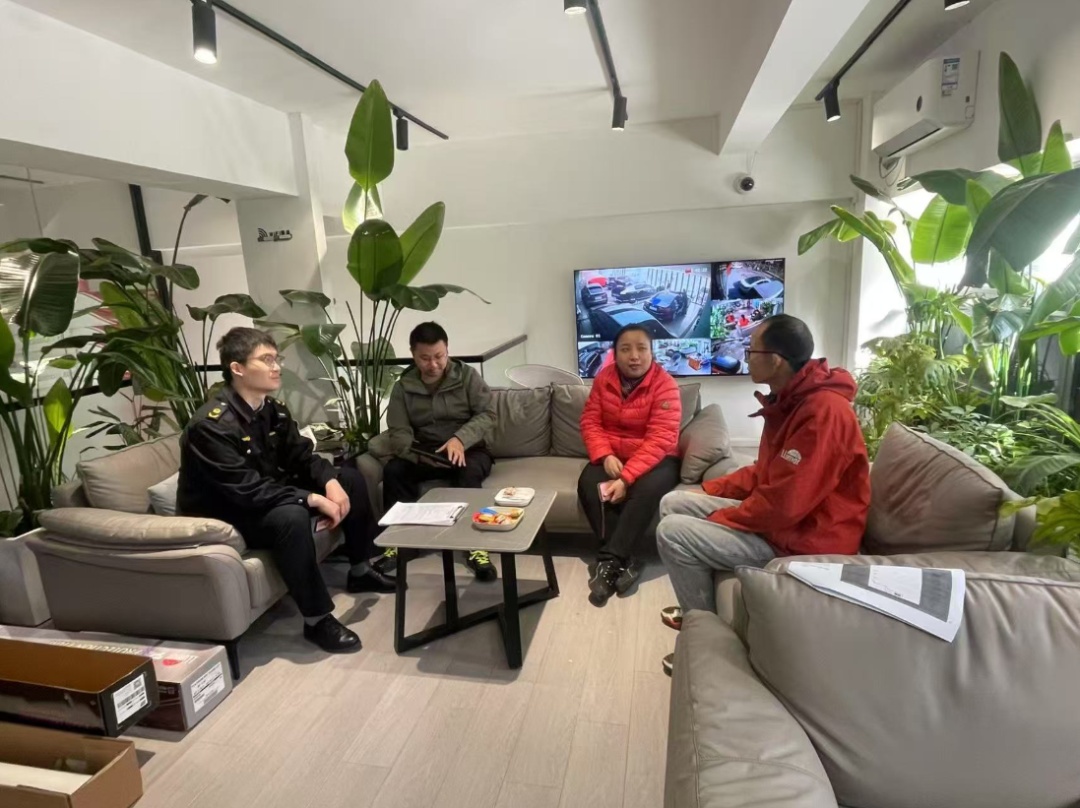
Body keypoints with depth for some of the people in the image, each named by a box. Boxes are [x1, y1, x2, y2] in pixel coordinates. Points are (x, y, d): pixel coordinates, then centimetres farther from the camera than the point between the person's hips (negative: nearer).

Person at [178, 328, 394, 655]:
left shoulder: (273, 409, -1)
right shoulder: (211, 425, -26)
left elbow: (301, 456, 2)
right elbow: (248, 491, -32)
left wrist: (330, 481, -18)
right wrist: (312, 499, -33)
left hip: (268, 496, 9)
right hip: (224, 516, -9)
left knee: (350, 479, 3)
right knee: (291, 516, -38)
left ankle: (360, 570, 15)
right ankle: (316, 620, -22)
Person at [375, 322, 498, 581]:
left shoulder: (467, 376, -2)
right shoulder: (403, 387, 2)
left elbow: (487, 414, -8)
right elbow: (398, 433, -4)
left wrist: (460, 438, -27)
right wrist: (418, 455, -26)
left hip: (467, 449, -2)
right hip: (423, 454, 2)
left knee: (469, 471, -35)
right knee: (393, 470, -26)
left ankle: (475, 545, -27)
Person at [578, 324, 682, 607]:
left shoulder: (665, 384, -16)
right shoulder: (604, 378, -1)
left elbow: (660, 440, -23)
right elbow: (590, 421, -1)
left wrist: (626, 478, -31)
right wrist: (605, 456, -20)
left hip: (654, 458, -3)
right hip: (612, 456, 4)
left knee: (648, 489, -35)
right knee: (588, 484, -26)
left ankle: (608, 562, -27)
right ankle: (625, 560, -22)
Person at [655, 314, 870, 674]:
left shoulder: (823, 411, -26)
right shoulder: (790, 399, 6)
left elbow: (783, 504, -29)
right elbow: (764, 472, 16)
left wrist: (720, 519, -15)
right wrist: (709, 490, 8)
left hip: (803, 538, -10)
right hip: (779, 514, 10)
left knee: (672, 533, -16)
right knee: (673, 503, 9)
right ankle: (698, 605, 25)